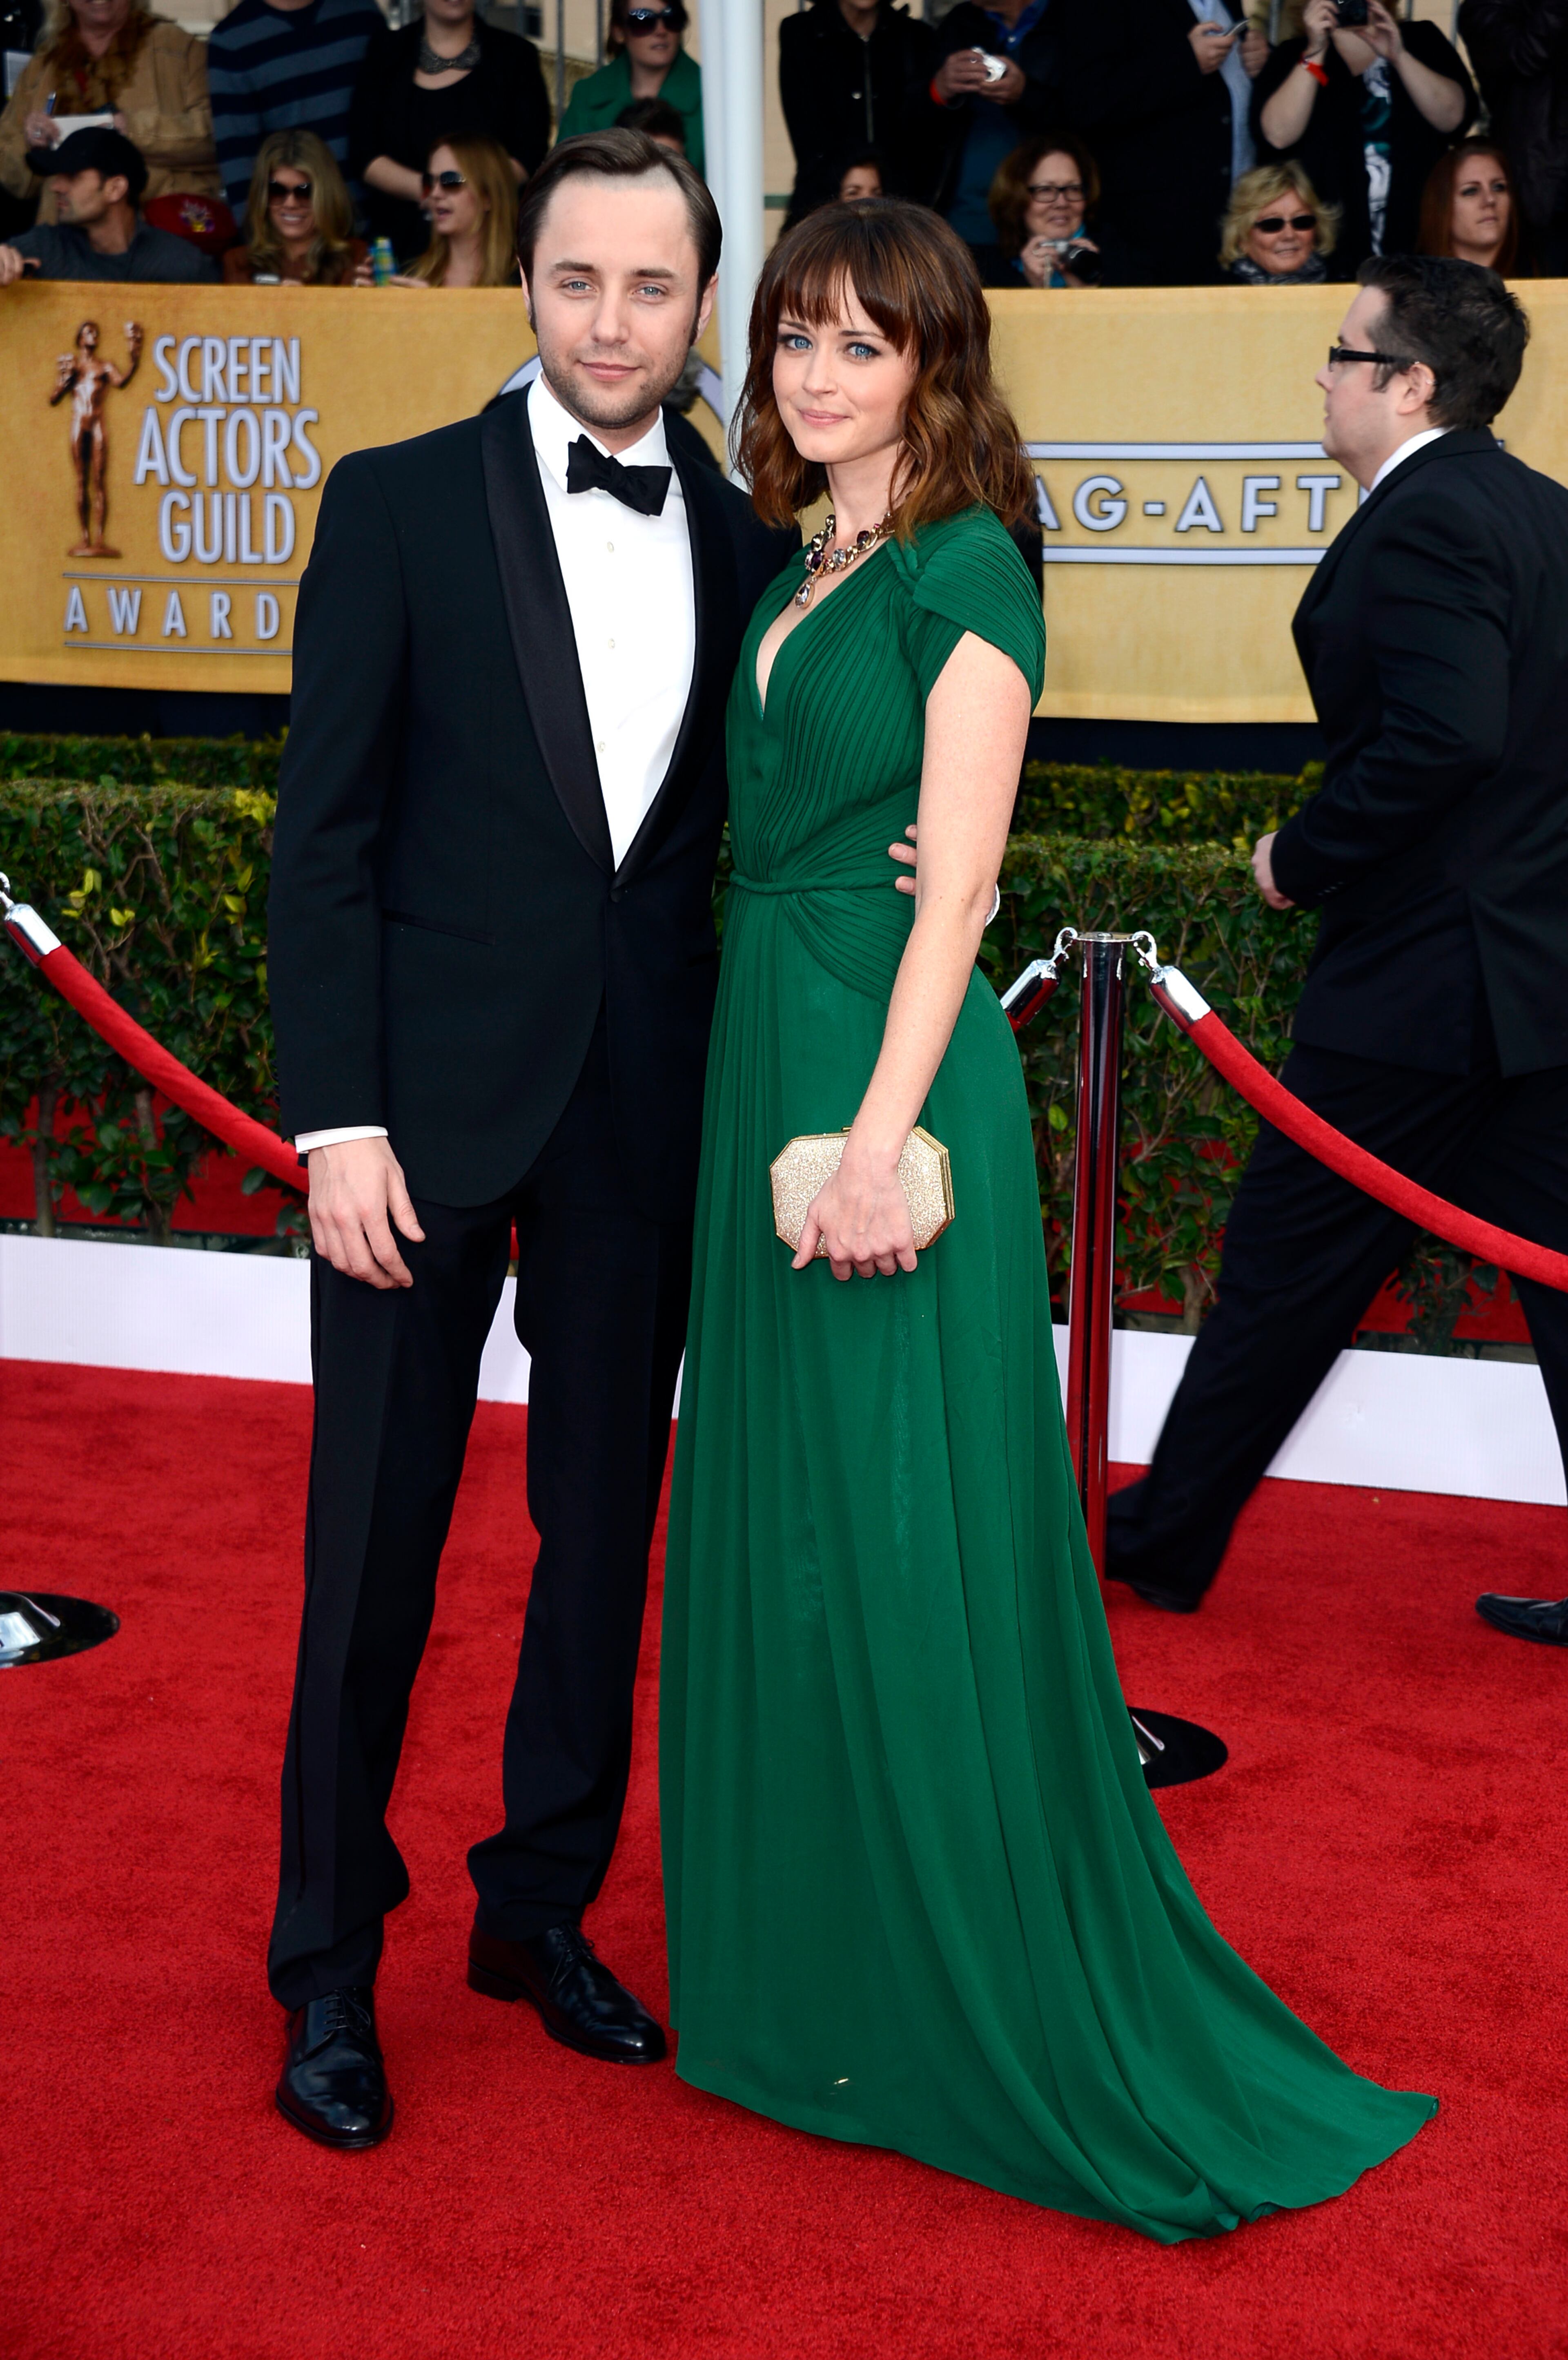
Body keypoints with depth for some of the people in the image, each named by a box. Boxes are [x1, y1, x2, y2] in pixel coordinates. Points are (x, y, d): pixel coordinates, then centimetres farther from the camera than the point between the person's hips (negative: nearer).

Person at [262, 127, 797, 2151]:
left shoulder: (745, 545, 8)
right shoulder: (400, 504, -2)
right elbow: (325, 830, -6)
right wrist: (336, 1117, -12)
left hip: (644, 1117, 4)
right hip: (433, 1099, -3)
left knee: (605, 1529, 12)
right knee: (376, 1547, 3)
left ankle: (542, 1908, 30)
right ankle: (328, 1967, 19)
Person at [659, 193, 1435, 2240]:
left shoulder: (965, 571, -9)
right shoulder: (803, 576, 15)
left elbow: (957, 880, -16)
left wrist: (881, 1133, -22)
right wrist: (787, 1113, 12)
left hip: (889, 1067, -9)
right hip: (766, 1057, 9)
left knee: (908, 1532, -4)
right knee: (780, 1513, 14)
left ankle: (993, 2013, 10)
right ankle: (809, 1970, 29)